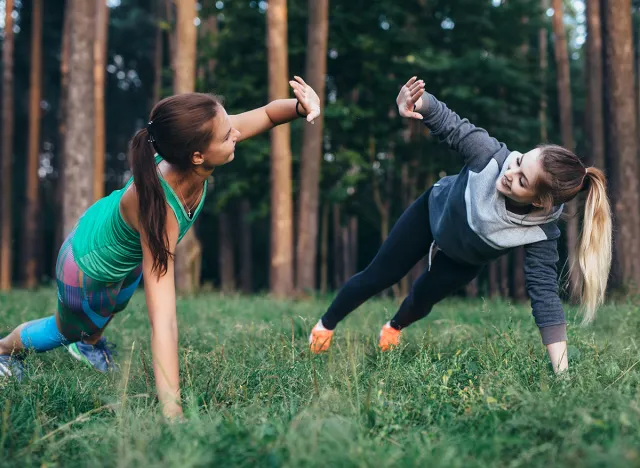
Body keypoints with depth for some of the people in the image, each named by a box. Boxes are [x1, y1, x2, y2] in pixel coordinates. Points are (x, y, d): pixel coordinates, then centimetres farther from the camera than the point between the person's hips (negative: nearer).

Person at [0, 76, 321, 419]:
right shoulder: (158, 211, -49)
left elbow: (265, 114, -18)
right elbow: (162, 320, -51)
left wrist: (299, 106, -42)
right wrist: (171, 411, -54)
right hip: (90, 270, -5)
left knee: (113, 306, 36)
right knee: (69, 330, 27)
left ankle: (89, 344, 68)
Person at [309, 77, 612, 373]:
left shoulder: (540, 233, -41)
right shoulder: (493, 155, -41)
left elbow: (544, 294, -41)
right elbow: (451, 126, -30)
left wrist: (561, 370, -49)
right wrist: (418, 103, -54)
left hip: (465, 260, 0)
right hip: (434, 210, 0)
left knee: (422, 298, 15)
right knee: (377, 277, 9)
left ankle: (395, 327, 57)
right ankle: (325, 325, 37)